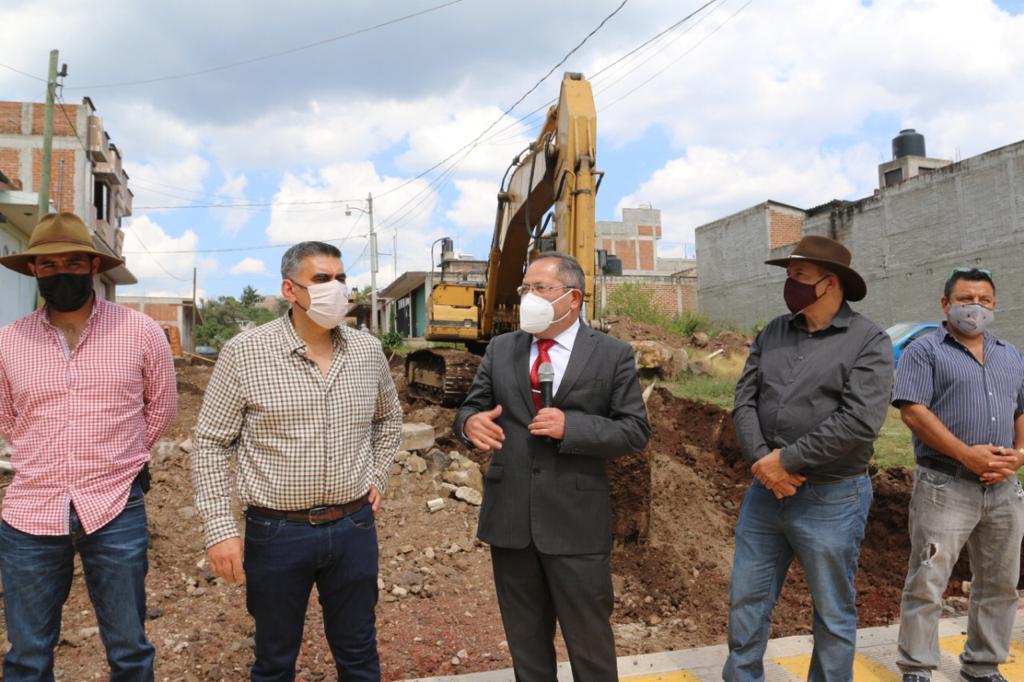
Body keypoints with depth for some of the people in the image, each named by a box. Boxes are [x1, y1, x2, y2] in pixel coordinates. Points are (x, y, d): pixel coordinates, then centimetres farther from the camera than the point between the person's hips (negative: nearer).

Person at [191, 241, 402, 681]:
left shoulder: (369, 351, 1)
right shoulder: (243, 353, -9)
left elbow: (389, 418, 19)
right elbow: (210, 445, -5)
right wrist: (220, 529, -9)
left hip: (353, 527, 3)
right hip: (276, 532, -2)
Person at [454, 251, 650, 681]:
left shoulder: (613, 355, -3)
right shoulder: (500, 350, 7)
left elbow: (636, 431, -5)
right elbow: (470, 407, 9)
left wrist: (570, 427, -19)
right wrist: (471, 422, -16)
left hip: (576, 521, -3)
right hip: (509, 517, 3)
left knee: (590, 642, 11)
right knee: (525, 642, 19)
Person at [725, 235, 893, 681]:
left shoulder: (869, 341, -9)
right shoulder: (773, 333, 7)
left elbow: (859, 421, -19)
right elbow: (745, 399, 3)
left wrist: (786, 461, -17)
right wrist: (761, 461, -13)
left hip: (831, 500, -5)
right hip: (764, 491, 5)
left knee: (833, 615, 12)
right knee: (746, 601, 14)